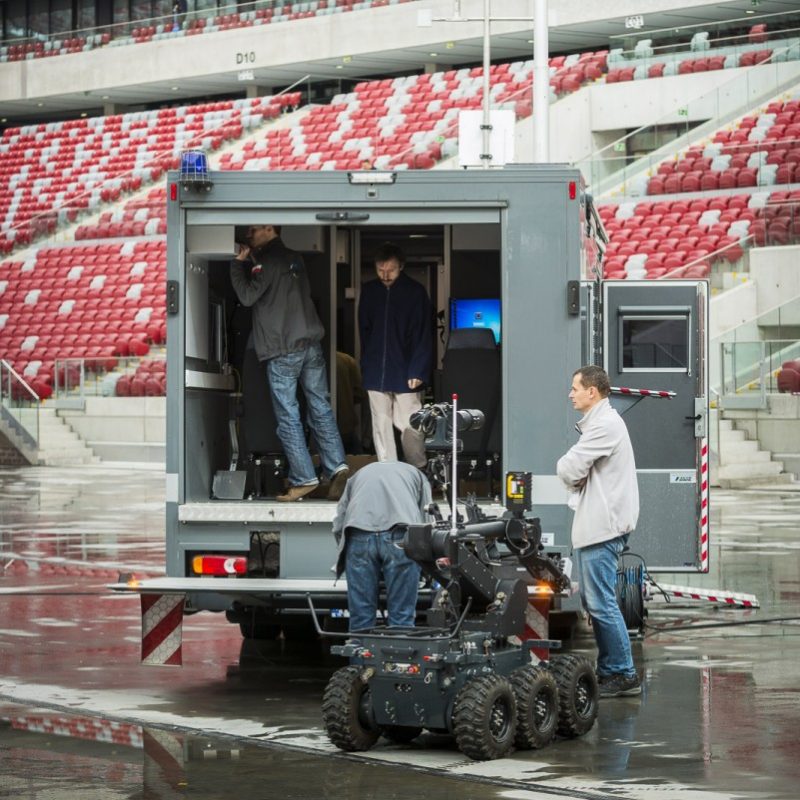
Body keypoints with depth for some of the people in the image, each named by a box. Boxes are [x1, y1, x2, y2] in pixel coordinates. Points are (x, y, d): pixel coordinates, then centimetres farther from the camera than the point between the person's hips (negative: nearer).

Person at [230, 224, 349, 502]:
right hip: (311, 344, 7)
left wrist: (239, 263, -1)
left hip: (283, 351, -7)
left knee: (288, 416, -2)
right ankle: (337, 466, -6)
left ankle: (304, 479, -5)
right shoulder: (295, 259, 15)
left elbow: (247, 296, -12)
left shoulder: (268, 261, -8)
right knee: (321, 409, 6)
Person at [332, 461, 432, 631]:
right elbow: (426, 521, 20)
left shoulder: (357, 476, 35)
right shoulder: (417, 475, 32)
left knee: (361, 617, 4)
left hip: (359, 536, 1)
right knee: (402, 617, 2)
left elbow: (338, 526, 22)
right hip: (400, 537, -1)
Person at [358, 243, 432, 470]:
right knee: (381, 426, 6)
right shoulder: (369, 291, 6)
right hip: (376, 374, 4)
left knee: (409, 427, -2)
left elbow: (422, 336, -6)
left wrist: (417, 372, -14)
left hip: (405, 374, -4)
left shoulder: (415, 292, -5)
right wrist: (367, 366, 8)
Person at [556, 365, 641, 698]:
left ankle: (624, 674, -6)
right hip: (593, 525, 11)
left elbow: (568, 470, -19)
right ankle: (607, 670, 18)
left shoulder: (605, 426, -15)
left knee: (601, 603, -9)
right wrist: (578, 479, 0)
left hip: (602, 528, -11)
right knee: (592, 601, 13)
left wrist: (568, 468, 2)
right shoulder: (598, 423, 21)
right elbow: (572, 472, 21)